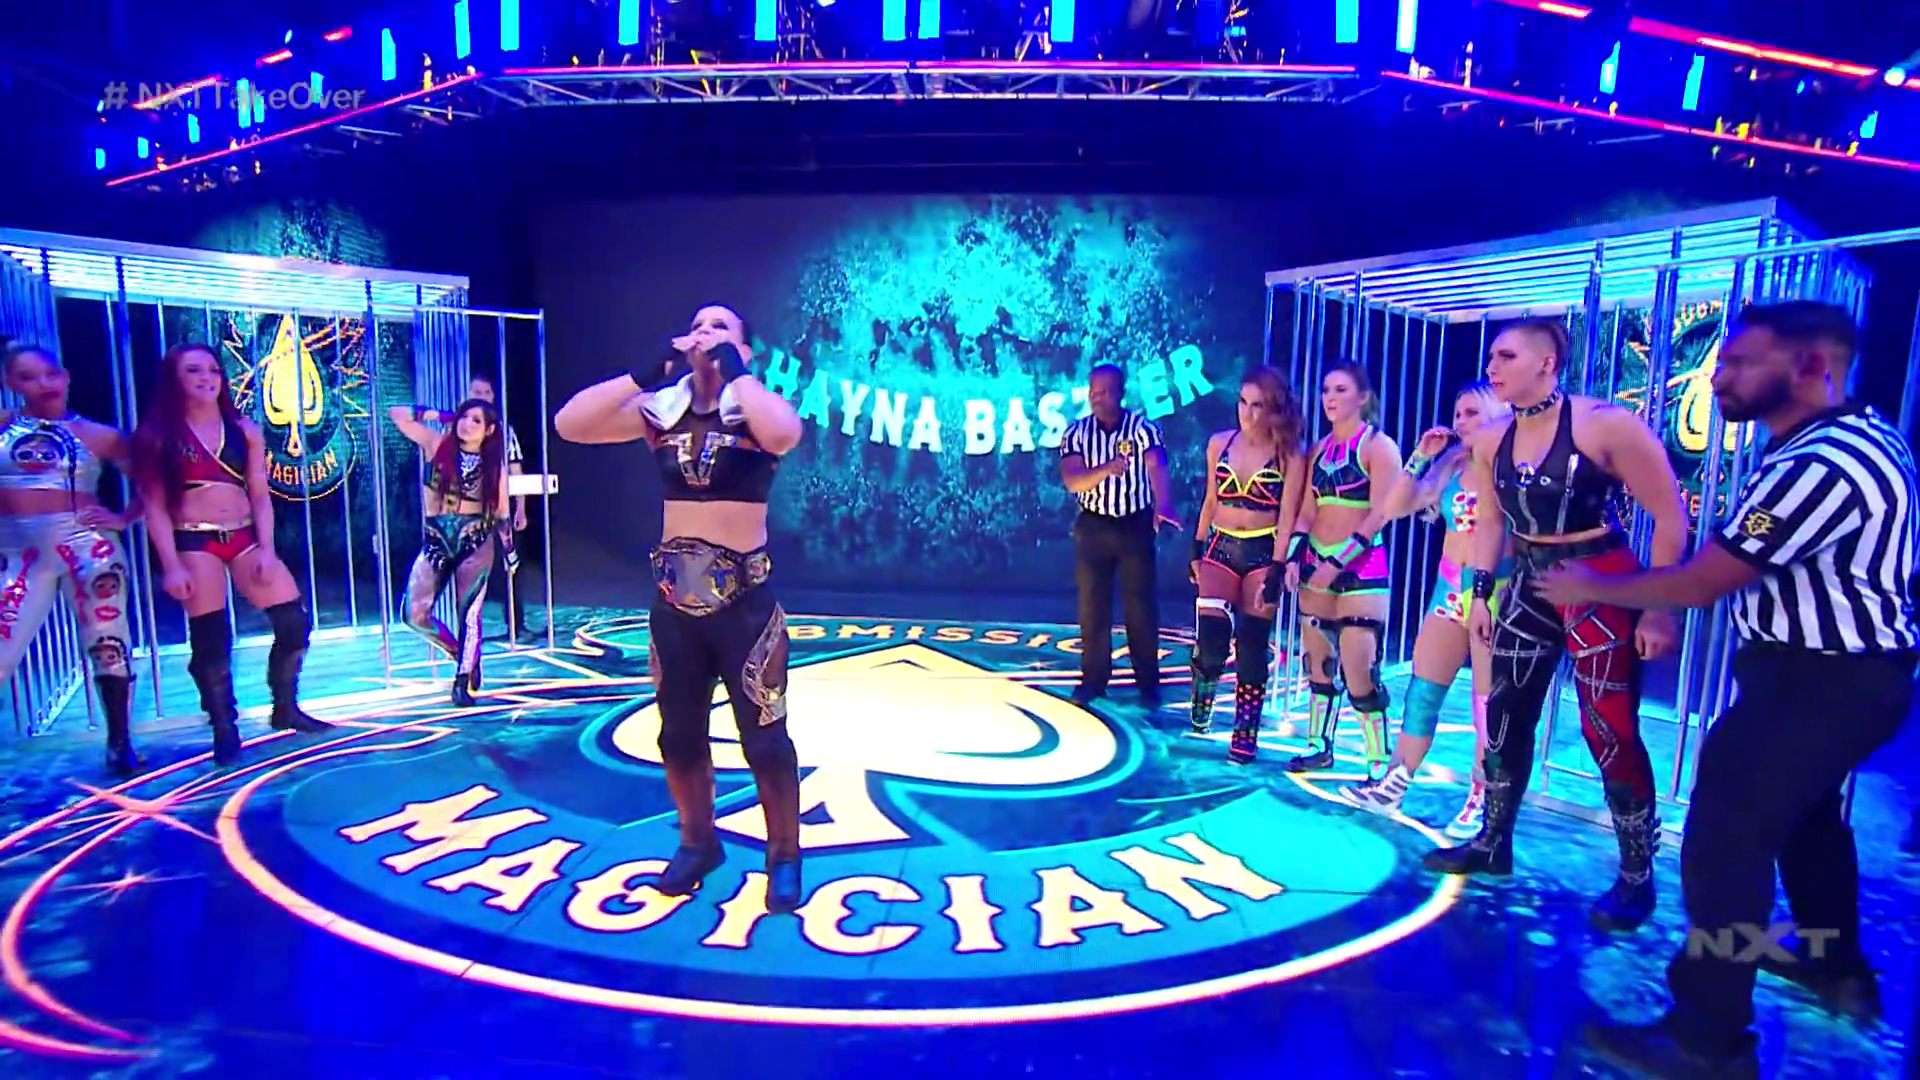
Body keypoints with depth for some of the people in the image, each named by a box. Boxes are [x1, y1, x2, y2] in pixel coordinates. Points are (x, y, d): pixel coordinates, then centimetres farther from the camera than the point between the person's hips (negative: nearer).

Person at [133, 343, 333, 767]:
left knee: (294, 621, -2)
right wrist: (171, 565, -11)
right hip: (193, 542, -3)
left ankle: (286, 709, 17)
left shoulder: (245, 430, 8)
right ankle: (224, 729, 12)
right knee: (210, 639, -2)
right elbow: (155, 506, -3)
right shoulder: (157, 436, 0)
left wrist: (266, 549, -3)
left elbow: (260, 495, 7)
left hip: (244, 537, 3)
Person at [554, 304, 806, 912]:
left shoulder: (756, 408, -7)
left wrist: (732, 368, -21)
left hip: (745, 597, -4)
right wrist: (647, 371, -11)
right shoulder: (660, 410, 3)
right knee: (679, 736, 16)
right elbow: (570, 425, -8)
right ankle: (698, 843, 38)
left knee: (765, 738, 3)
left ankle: (784, 858, 22)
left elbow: (784, 434, -32)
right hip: (676, 597, 4)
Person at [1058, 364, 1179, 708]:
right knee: (1092, 605, 7)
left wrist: (1163, 506, -46)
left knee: (1140, 605, 3)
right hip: (1093, 526, 2)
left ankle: (1148, 682, 14)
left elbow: (1157, 468, -26)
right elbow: (1073, 481, -15)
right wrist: (1107, 468, -34)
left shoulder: (1143, 427, -10)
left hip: (1136, 524, -2)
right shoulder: (1076, 432, -3)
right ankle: (1093, 678, 18)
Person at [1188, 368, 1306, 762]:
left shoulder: (1290, 456, -7)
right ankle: (1202, 695, 23)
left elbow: (1287, 518, -10)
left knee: (1252, 646, 1)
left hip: (1262, 552, -2)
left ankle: (1245, 734, 13)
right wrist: (1197, 551, 14)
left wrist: (1276, 572, -15)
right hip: (1220, 547, 2)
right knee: (1211, 637, -9)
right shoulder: (1219, 444, 4)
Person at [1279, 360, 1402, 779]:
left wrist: (1339, 562, -18)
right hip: (1316, 561, 6)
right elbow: (1307, 511, 11)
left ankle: (1380, 762, 1)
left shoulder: (1379, 446, -5)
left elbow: (1379, 515, -13)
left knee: (1359, 672, -10)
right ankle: (1319, 746, 23)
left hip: (1362, 566, -6)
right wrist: (1293, 557, -2)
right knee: (1318, 662, 11)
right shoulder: (1320, 448, 13)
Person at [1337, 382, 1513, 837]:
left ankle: (1480, 803, 10)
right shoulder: (1450, 468, 10)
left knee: (1489, 704, 0)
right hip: (1449, 590, 6)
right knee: (1422, 691, 10)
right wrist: (1421, 457, 1)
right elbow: (1396, 507, 8)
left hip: (1494, 591, -6)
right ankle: (1391, 787, 17)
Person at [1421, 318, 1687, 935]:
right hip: (1530, 585, 7)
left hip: (1602, 588, -6)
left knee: (1610, 733, -4)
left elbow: (1671, 516, -13)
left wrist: (1659, 608, -15)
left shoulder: (1605, 425, -17)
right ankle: (1493, 844, 26)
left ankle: (1637, 877, 13)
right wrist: (1482, 592, 11)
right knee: (1505, 716, 10)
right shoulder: (1490, 442, 1)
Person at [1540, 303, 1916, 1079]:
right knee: (1804, 812, 26)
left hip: (1818, 680, -11)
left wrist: (1592, 589, -9)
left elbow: (1701, 583, -22)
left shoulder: (1820, 464, -26)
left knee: (1725, 837, -8)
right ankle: (1836, 966, 45)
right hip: (1842, 669, 11)